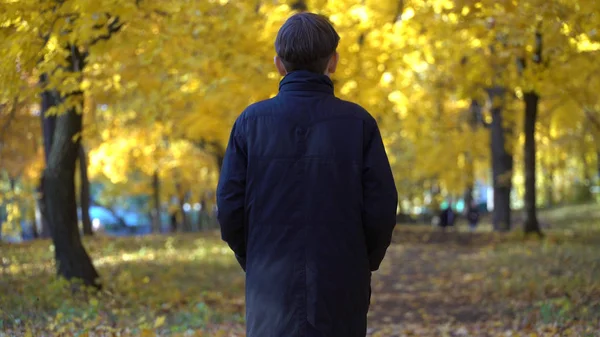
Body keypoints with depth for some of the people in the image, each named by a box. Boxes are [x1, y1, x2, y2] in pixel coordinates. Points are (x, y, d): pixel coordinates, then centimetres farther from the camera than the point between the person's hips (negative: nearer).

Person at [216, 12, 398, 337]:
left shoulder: (251, 121, -1)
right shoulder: (358, 122, -3)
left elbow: (230, 209, -3)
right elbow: (381, 210, -6)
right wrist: (364, 264, 11)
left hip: (272, 287, 1)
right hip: (340, 289, 0)